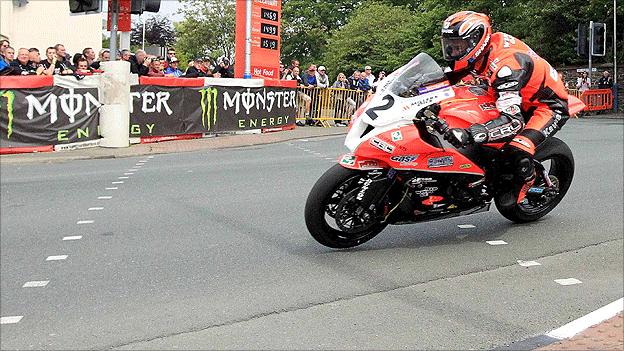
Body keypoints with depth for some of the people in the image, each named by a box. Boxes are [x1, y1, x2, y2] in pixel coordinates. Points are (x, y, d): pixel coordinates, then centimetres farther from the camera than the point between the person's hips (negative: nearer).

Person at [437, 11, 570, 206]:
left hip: (551, 106, -9)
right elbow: (451, 77, 8)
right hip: (520, 98, 9)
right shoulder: (484, 49, -9)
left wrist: (469, 134, -55)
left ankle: (526, 180, 5)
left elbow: (513, 120, -43)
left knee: (517, 150, -28)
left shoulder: (504, 63, -35)